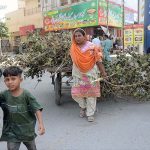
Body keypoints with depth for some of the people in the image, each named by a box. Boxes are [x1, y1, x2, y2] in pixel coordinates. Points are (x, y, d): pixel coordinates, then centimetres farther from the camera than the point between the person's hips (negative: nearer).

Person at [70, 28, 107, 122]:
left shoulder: (92, 46, -8)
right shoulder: (73, 48, 1)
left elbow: (98, 60, -7)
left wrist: (103, 72, -9)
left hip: (90, 73, -3)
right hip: (78, 74, 3)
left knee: (90, 93, 2)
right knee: (76, 93, 3)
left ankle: (90, 113, 16)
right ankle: (83, 106, 33)